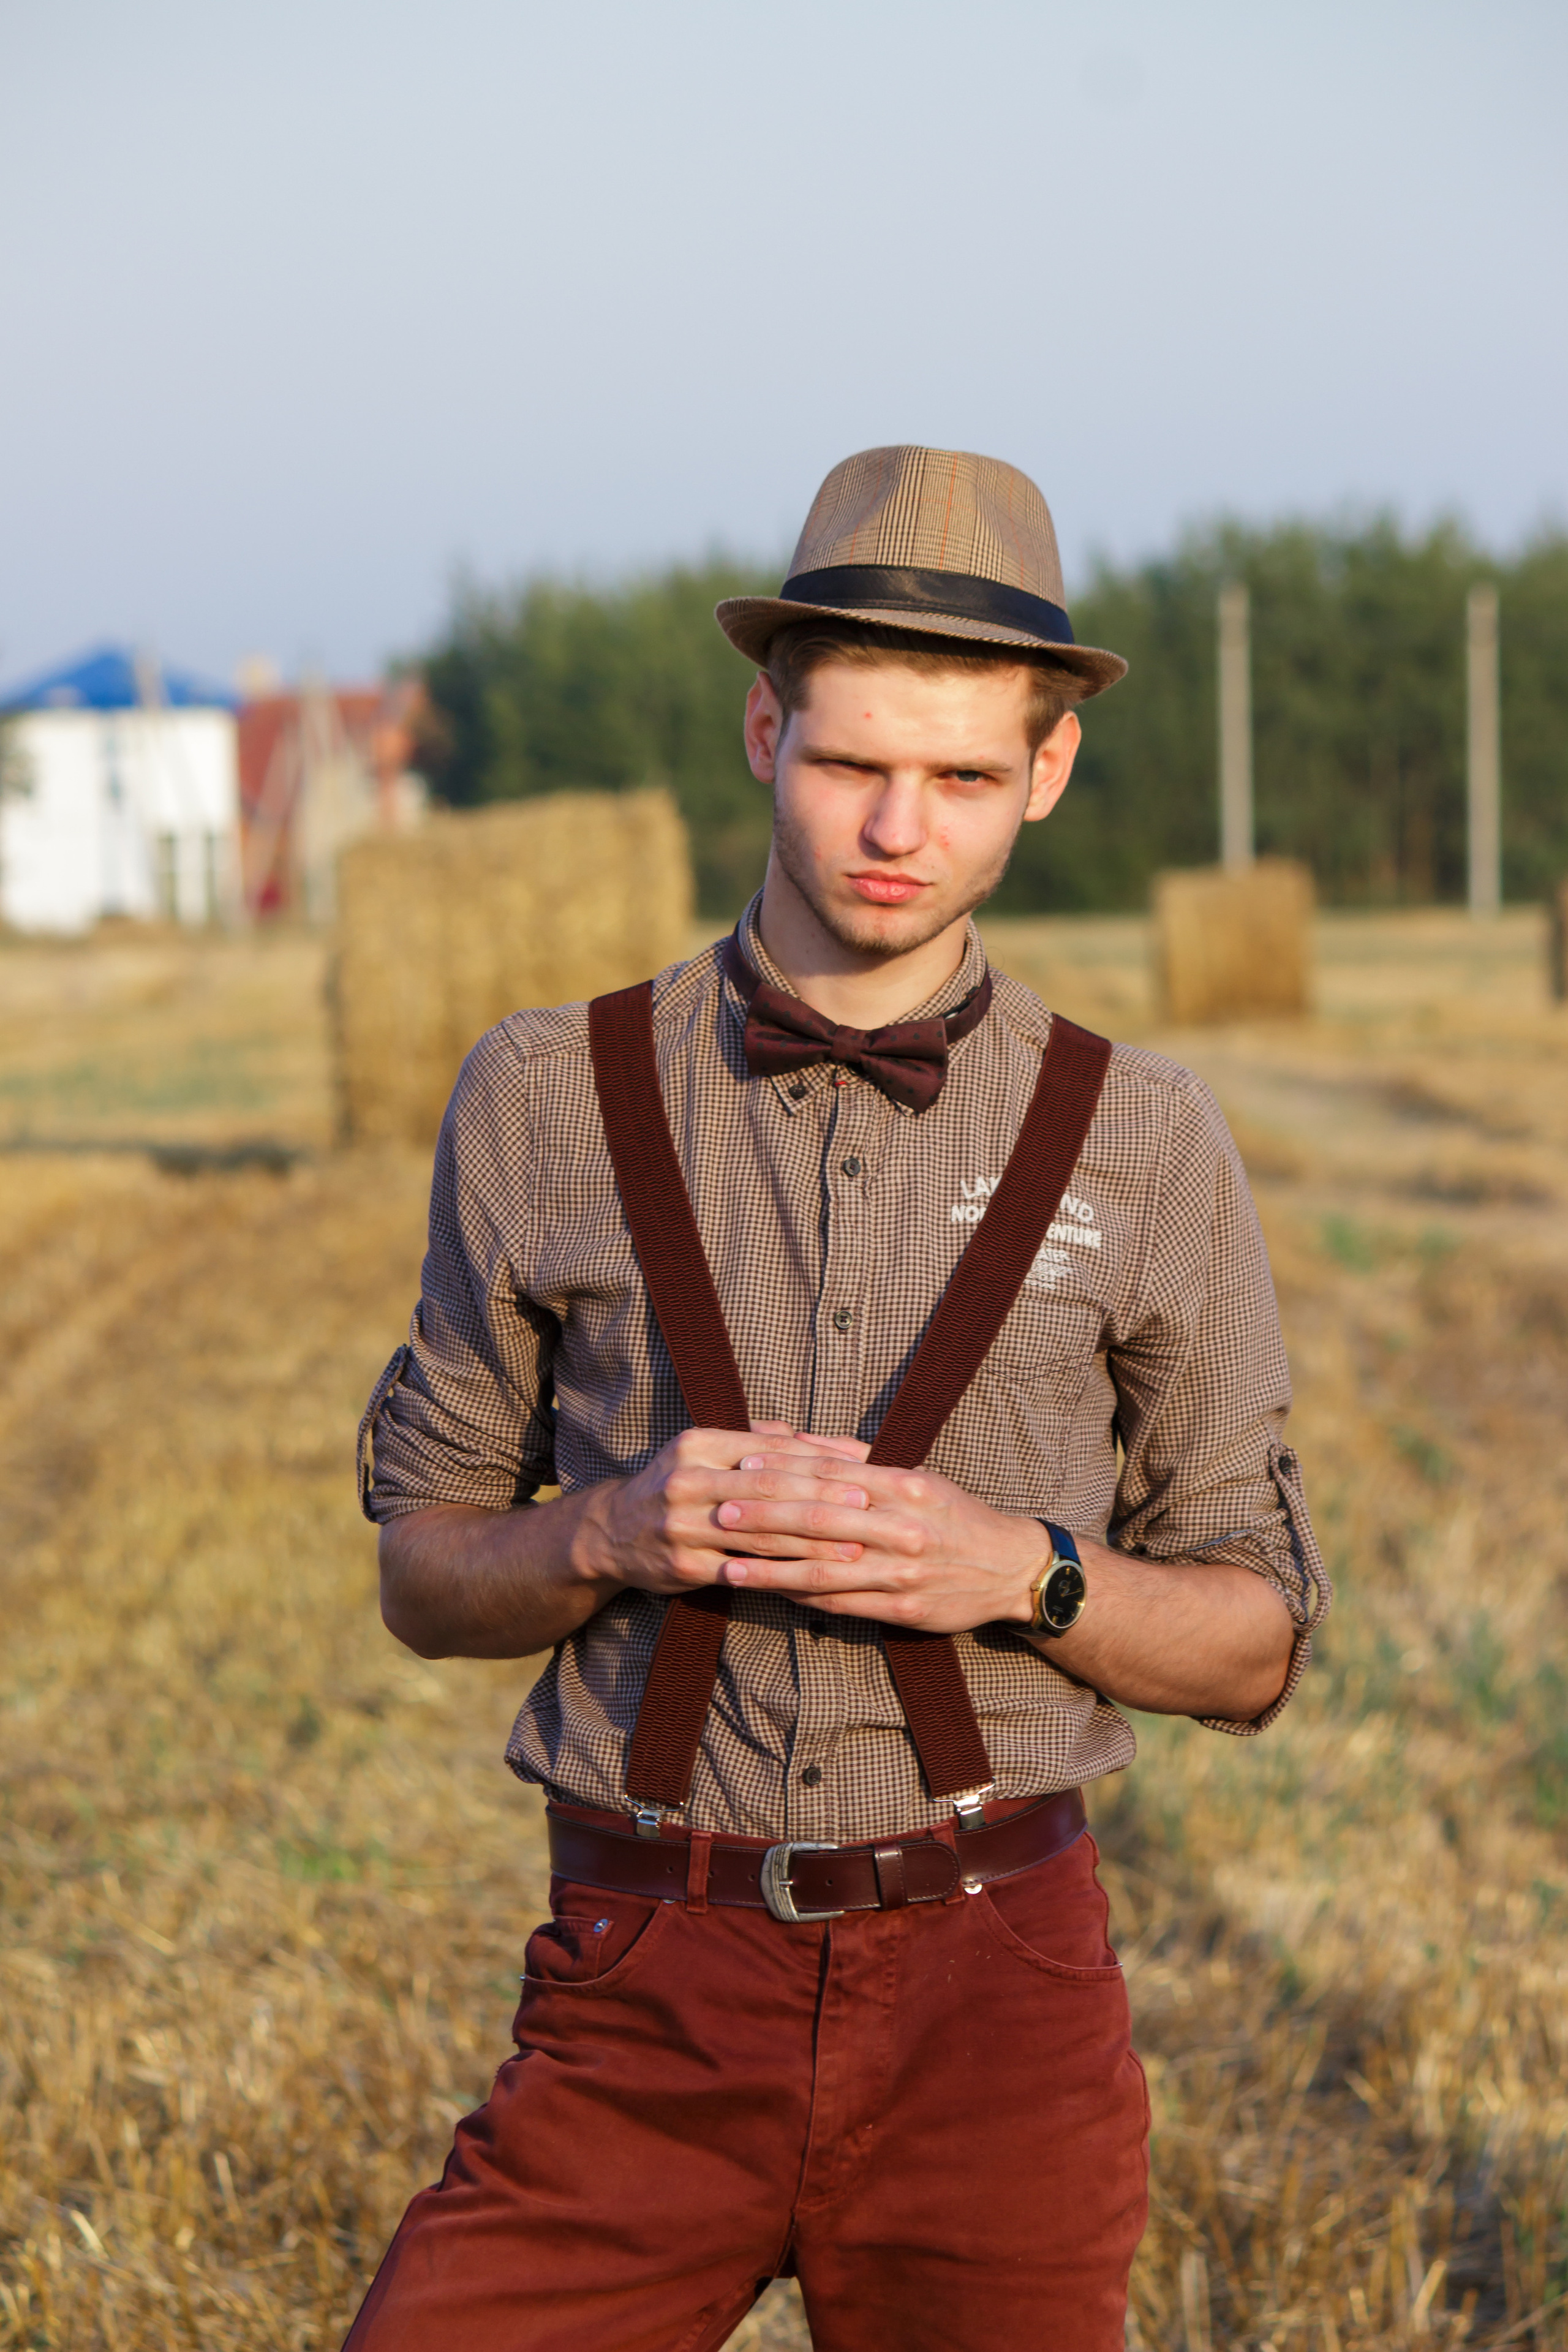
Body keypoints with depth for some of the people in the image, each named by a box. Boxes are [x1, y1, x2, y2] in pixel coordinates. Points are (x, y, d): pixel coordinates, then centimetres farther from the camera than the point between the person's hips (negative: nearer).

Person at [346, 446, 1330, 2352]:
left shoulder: (1145, 1148, 1)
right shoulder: (546, 1099, 1)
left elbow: (1254, 1646, 7)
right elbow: (421, 1571, 8)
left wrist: (1019, 1569, -13)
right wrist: (619, 1530, -13)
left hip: (993, 1998, 1)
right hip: (649, 1995, 0)